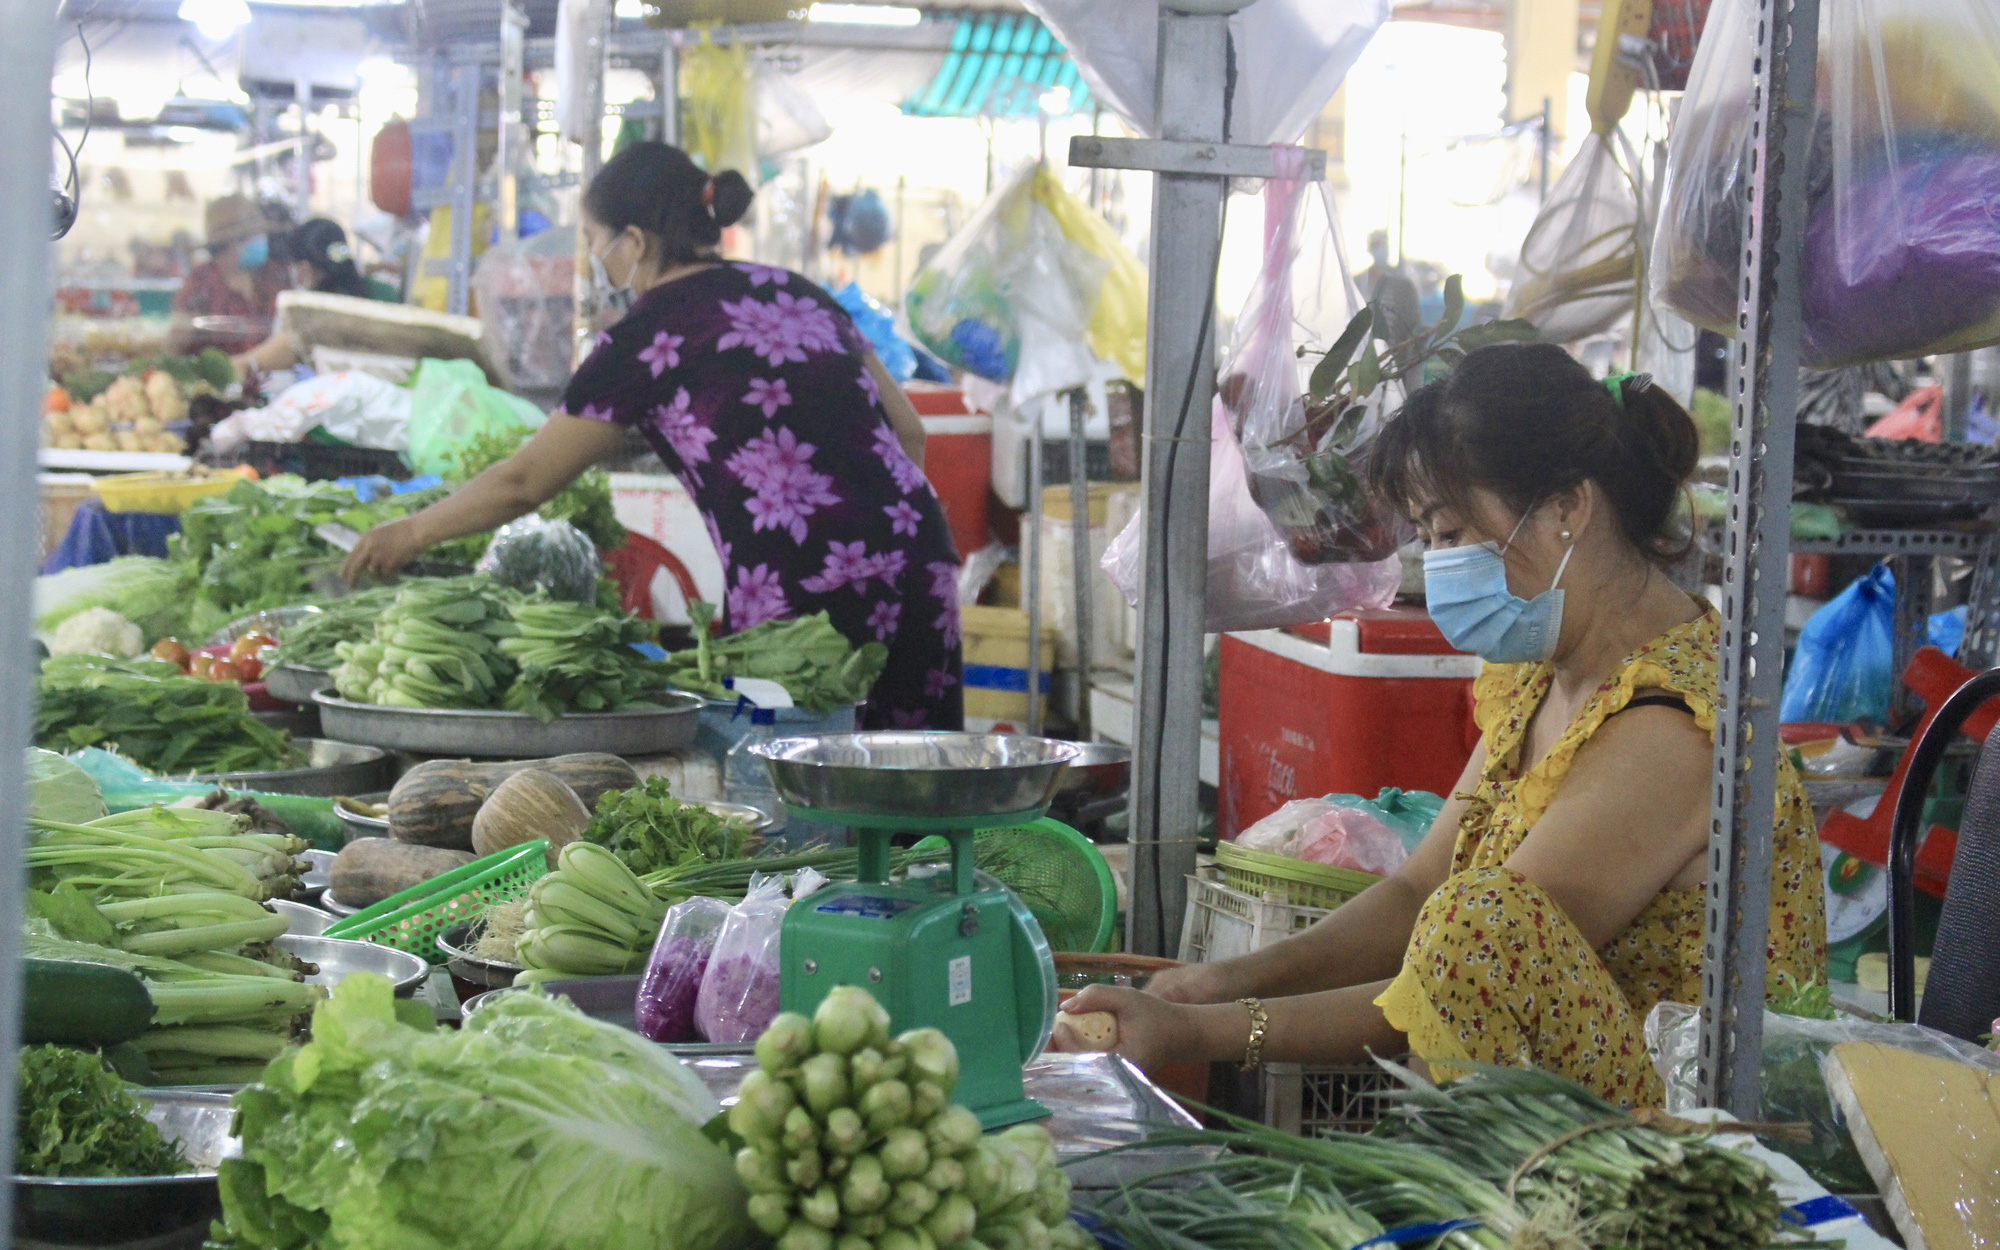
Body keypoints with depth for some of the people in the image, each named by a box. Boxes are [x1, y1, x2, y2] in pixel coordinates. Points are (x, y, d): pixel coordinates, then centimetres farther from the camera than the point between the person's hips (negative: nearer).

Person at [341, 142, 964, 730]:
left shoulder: (649, 334, -1)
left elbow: (525, 482, 6)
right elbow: (907, 431, 18)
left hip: (806, 600, -7)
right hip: (919, 565, 7)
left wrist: (410, 534, 20)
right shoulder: (792, 292, 18)